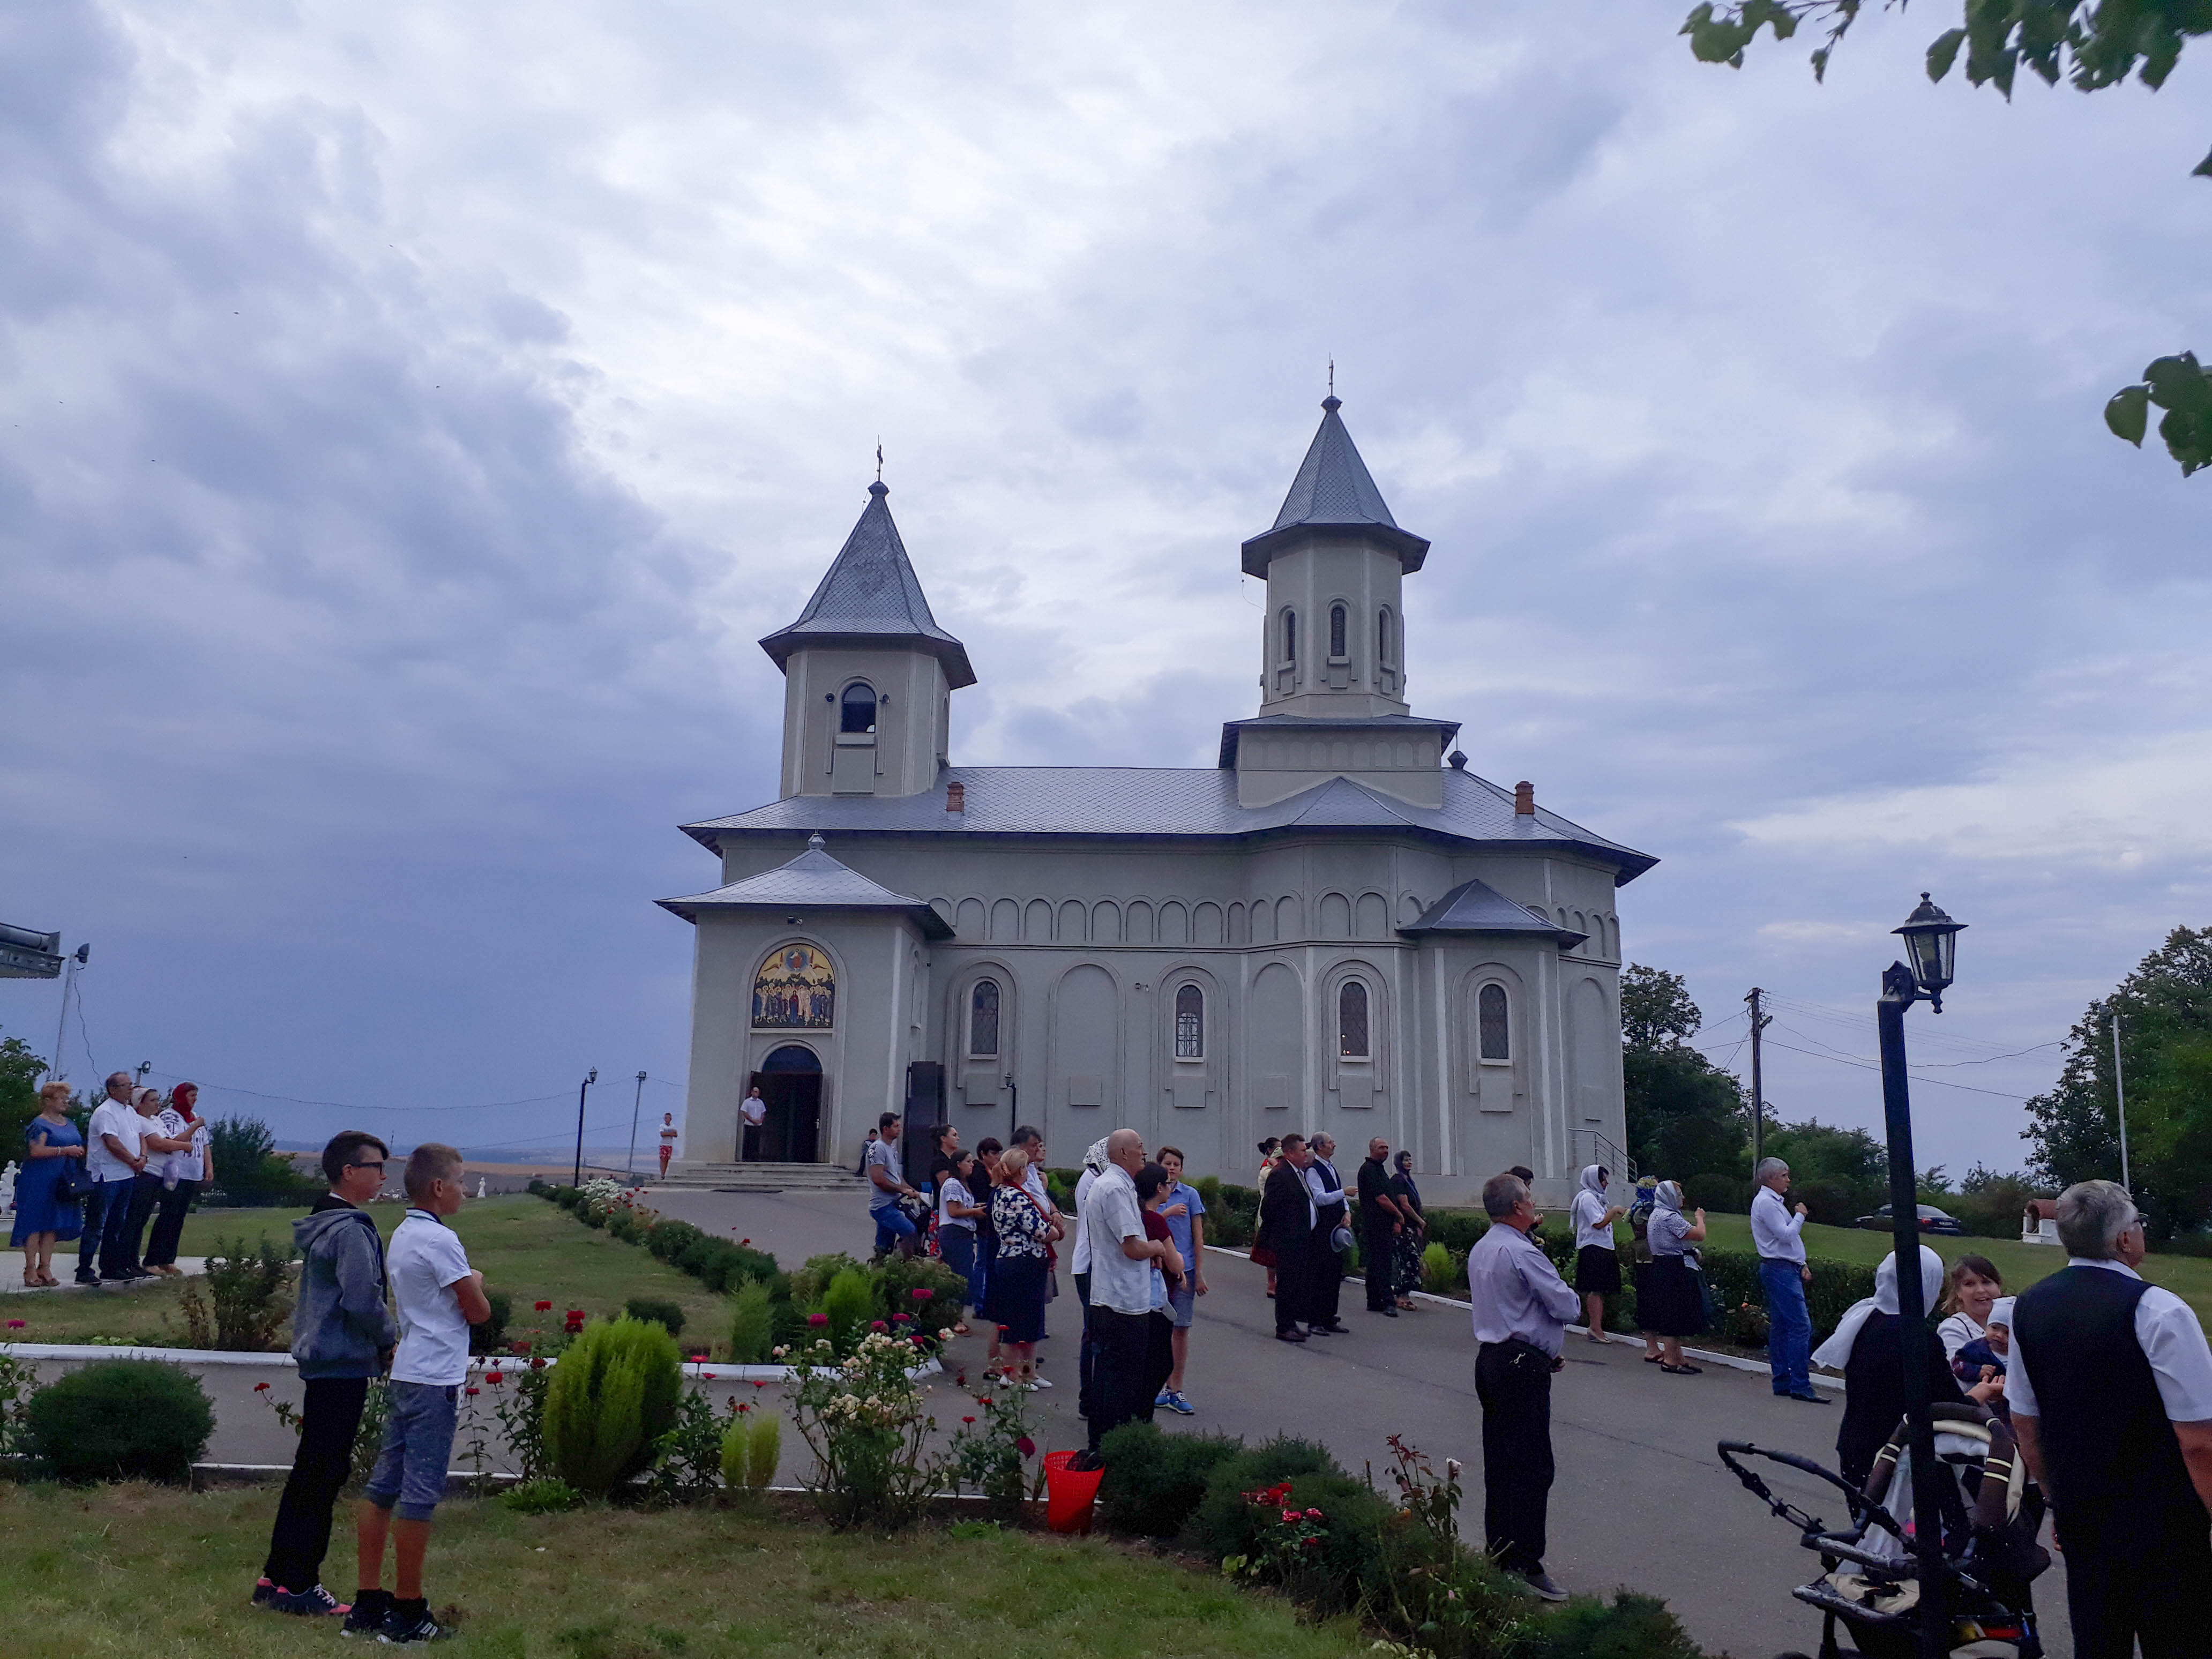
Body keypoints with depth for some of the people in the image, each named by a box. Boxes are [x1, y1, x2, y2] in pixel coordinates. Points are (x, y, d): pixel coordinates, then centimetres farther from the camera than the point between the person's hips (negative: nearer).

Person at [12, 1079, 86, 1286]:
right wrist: (65, 1150, -20)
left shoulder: (69, 1123, 17)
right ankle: (31, 1270, 1)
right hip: (39, 1182, -7)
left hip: (62, 1183, 7)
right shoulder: (40, 1124, -7)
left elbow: (78, 1148, 28)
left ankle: (45, 1268, 12)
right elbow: (36, 1151, -19)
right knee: (35, 1224, -4)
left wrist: (80, 1152, 7)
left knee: (52, 1226, 7)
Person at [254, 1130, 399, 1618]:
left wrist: (380, 1339, 13)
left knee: (312, 1469, 16)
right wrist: (391, 1338, -7)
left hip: (320, 1358, 10)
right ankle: (299, 1586, 6)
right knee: (324, 1472, -2)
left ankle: (277, 1576, 25)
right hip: (343, 1364, -10)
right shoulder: (351, 1230, -18)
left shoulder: (321, 1225, 14)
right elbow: (362, 1300, -24)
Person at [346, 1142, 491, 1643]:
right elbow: (479, 1312, -11)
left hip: (407, 1374, 9)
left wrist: (465, 1284, 5)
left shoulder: (403, 1235, 12)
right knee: (420, 1495, -2)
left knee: (384, 1487, 11)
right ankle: (407, 1612, 6)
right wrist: (477, 1283, 7)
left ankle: (369, 1603, 18)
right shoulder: (439, 1240, -16)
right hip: (436, 1380, -9)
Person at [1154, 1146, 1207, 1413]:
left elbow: (1198, 1236, 2)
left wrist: (1199, 1274, -1)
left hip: (1184, 1269, 0)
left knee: (1181, 1329, 2)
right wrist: (1168, 1212, -15)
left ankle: (1175, 1391, 9)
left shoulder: (1190, 1195, 2)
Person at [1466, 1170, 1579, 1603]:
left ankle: (1498, 1548, 22)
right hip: (1523, 1368, -9)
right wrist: (1568, 1295, 8)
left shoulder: (1480, 1250, 12)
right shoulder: (1523, 1253, -18)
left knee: (1500, 1461, 15)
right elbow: (1567, 1307, -16)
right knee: (1533, 1465, -6)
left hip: (1490, 1358, 9)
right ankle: (1525, 1563, -5)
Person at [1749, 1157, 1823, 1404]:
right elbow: (1786, 1235, -19)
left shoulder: (1774, 1202, 20)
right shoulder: (1765, 1202, -13)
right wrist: (1800, 1215, -5)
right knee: (1800, 1326, -13)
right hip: (1780, 1270, -11)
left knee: (1780, 1327, 10)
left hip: (1786, 1269, 11)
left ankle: (1783, 1383, 13)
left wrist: (1802, 1266, 18)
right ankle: (1801, 1386, -14)